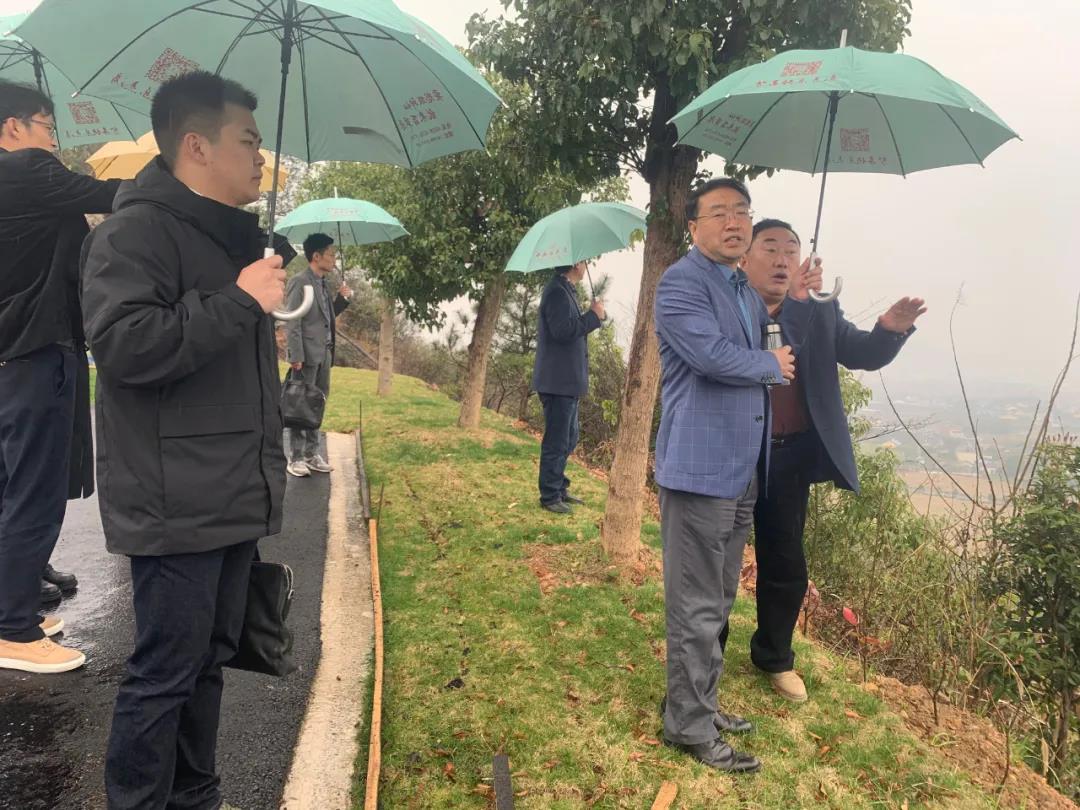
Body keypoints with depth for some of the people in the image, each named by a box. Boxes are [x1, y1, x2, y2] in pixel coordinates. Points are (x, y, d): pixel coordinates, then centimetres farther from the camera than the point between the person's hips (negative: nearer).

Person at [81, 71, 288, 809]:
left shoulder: (233, 235, 19)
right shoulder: (137, 231, -11)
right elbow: (124, 344, -26)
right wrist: (240, 301, -23)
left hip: (233, 499, 9)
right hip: (176, 506, -9)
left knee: (208, 660, 17)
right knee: (165, 673, 0)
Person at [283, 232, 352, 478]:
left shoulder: (323, 284, 14)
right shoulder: (300, 282, -9)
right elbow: (292, 322, -14)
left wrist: (342, 298, 7)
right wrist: (295, 356, -20)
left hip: (324, 355, 8)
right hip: (307, 355, -8)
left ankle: (312, 454, 20)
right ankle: (296, 458, 5)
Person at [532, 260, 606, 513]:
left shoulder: (565, 290, 18)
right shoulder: (557, 291, -15)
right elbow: (563, 331, -25)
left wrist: (594, 315, 8)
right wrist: (593, 315, -15)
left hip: (567, 381, 11)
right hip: (558, 380, -11)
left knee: (569, 438, 19)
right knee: (557, 441, -3)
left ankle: (559, 488, 30)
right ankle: (550, 496, 7)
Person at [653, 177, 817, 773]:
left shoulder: (746, 290, 19)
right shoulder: (681, 282, -10)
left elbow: (788, 353, 22)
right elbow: (713, 356, -23)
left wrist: (799, 299, 7)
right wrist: (772, 365, -6)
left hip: (742, 471, 9)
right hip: (700, 468, -9)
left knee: (717, 603, 17)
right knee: (697, 607, -2)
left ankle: (698, 704, 30)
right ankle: (690, 725, 10)